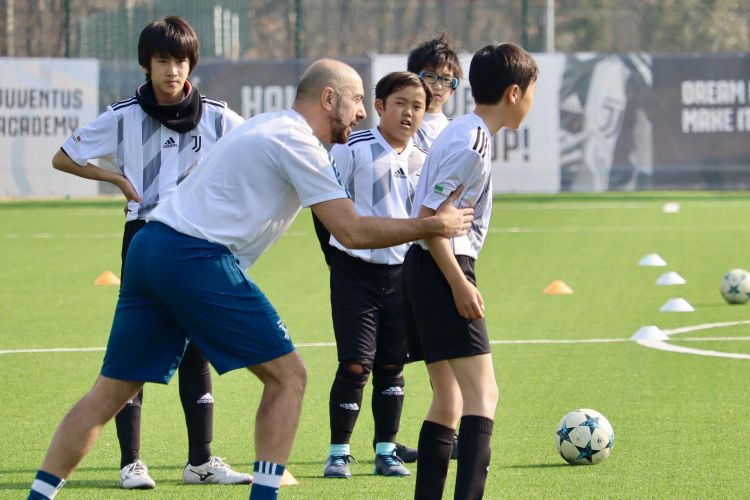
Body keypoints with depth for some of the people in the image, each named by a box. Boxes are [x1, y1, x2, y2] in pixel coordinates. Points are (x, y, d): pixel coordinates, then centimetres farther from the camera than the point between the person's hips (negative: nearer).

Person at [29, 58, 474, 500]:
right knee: (287, 376, 1)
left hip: (149, 248, 9)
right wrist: (435, 226, -1)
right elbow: (352, 232, -10)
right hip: (196, 259, -9)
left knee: (111, 392, 9)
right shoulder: (297, 143, -6)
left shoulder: (266, 127, 23)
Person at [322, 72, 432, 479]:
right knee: (356, 363, -7)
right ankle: (338, 452, 4)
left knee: (392, 365, 6)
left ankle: (386, 450, 16)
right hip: (355, 270, -4)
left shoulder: (421, 160, 8)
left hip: (401, 272, 5)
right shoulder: (352, 148, -8)